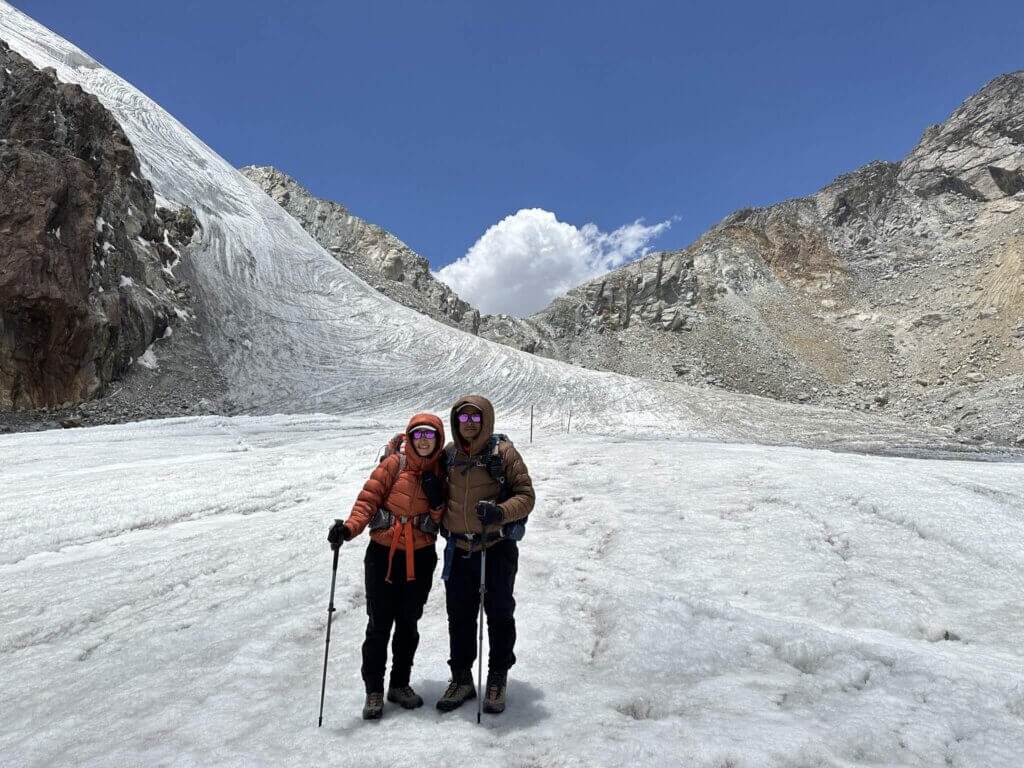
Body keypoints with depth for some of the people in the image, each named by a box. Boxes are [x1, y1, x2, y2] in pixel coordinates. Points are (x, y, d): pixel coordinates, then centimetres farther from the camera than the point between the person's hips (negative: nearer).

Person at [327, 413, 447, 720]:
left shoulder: (441, 472, 3)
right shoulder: (395, 464, -6)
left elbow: (444, 521, 7)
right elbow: (369, 497, -12)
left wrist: (438, 501, -14)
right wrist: (350, 527, -28)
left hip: (421, 558, 3)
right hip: (383, 554, -2)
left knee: (409, 624, 14)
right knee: (379, 624, 2)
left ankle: (400, 684, 31)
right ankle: (374, 689, 17)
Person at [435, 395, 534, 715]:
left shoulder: (503, 452, -10)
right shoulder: (449, 453, 4)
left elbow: (526, 495, -11)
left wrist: (500, 511, -28)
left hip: (497, 547, -4)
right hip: (459, 548, 4)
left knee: (499, 614, 9)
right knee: (459, 615, 13)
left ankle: (498, 679, 27)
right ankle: (461, 678, 30)